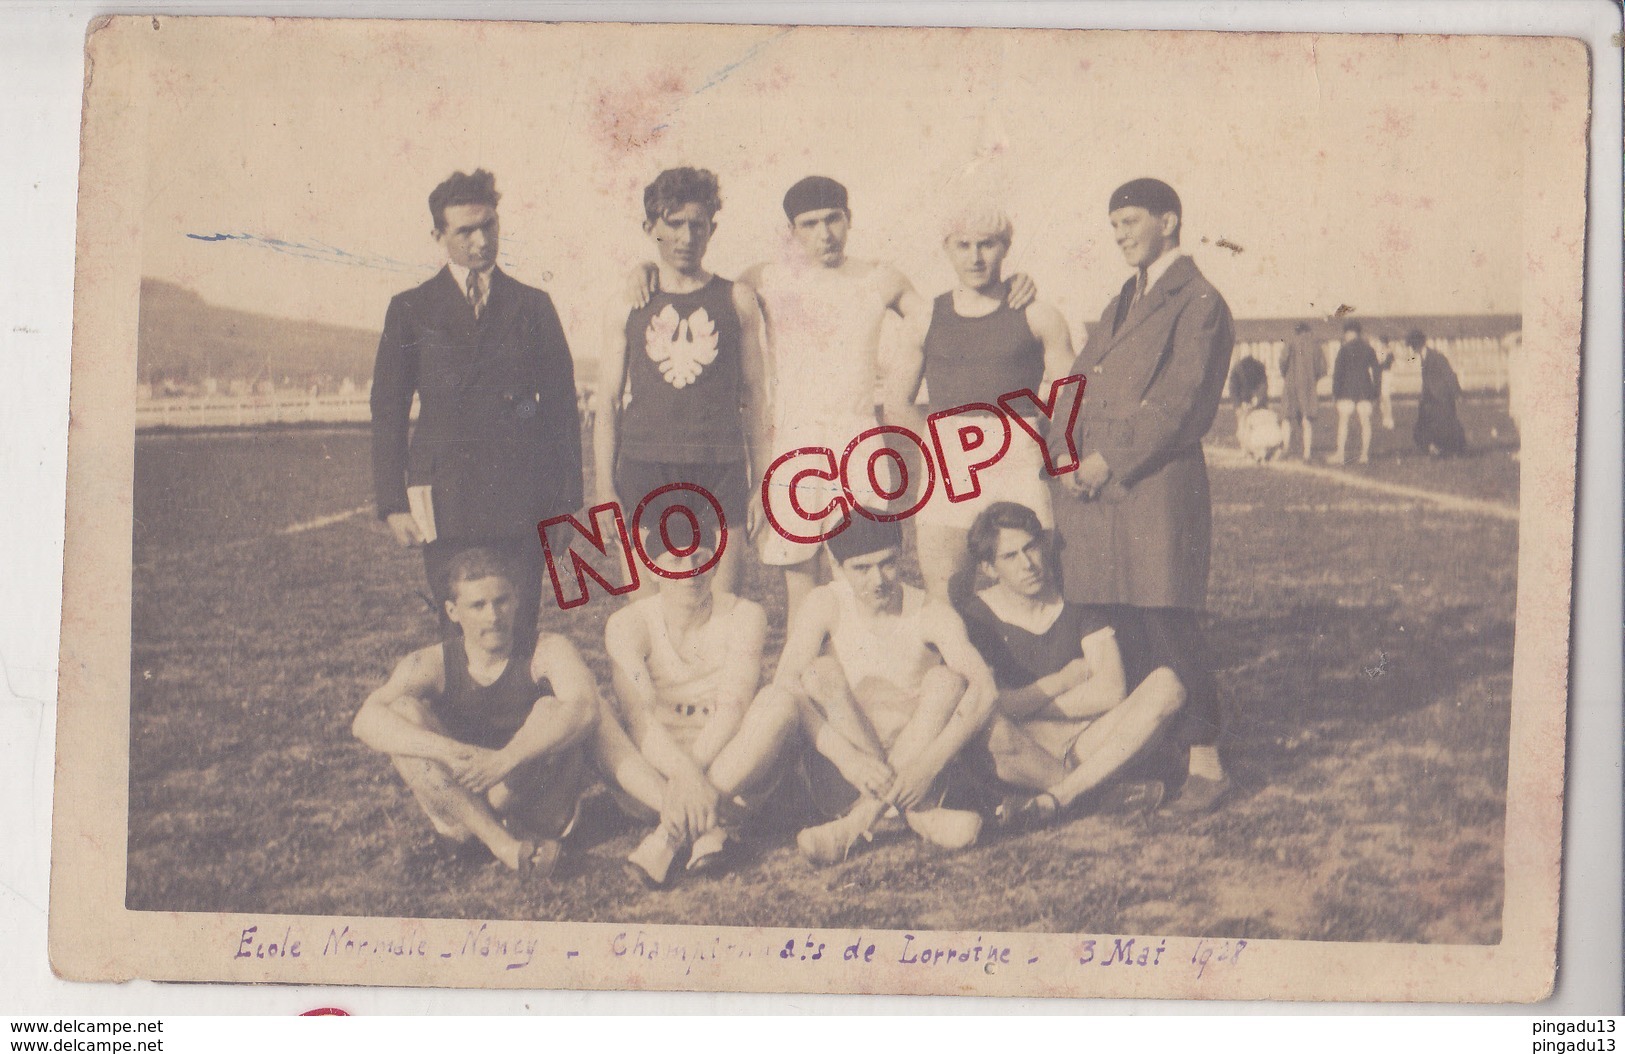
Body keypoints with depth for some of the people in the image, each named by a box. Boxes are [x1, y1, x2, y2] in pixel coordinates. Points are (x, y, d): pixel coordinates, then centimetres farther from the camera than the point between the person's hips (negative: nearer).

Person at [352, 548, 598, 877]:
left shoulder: (547, 651, -7)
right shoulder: (432, 665, -4)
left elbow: (585, 709, -29)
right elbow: (367, 721, -22)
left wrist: (505, 760, -42)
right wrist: (449, 751, -39)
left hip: (536, 804, -2)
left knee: (552, 710, -25)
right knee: (403, 710, -20)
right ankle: (501, 843, -33)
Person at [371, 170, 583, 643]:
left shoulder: (533, 306, 11)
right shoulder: (411, 310, 9)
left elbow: (561, 403, 11)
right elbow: (388, 410, 7)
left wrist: (567, 498, 5)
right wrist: (393, 503, -1)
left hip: (521, 498, 0)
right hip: (446, 500, 0)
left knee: (519, 633, -1)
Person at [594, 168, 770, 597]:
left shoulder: (737, 299, 9)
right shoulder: (628, 305, 10)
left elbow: (755, 395, 11)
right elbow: (607, 403, 11)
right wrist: (605, 488, 3)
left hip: (719, 470, 0)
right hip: (644, 468, 0)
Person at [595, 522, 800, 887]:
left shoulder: (743, 616, -2)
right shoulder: (628, 623, -4)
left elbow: (733, 705, -17)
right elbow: (638, 715, -20)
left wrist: (691, 775, -33)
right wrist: (683, 772, -38)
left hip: (735, 769, 0)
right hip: (651, 770, 0)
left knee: (779, 700, -28)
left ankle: (673, 830, -33)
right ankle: (709, 825, -39)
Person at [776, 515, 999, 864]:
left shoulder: (930, 615, -4)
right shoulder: (826, 605, -2)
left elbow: (983, 690, -20)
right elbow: (785, 685, -18)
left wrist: (930, 761, -35)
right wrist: (846, 756, -33)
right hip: (845, 776, 0)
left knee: (945, 680, -22)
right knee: (822, 672, -21)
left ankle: (863, 819, -32)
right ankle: (920, 811, -30)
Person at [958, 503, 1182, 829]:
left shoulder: (1077, 602, 5)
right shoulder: (977, 616, -2)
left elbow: (1112, 690, -7)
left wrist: (1024, 703, -8)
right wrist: (1066, 679, -7)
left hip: (1088, 741, 3)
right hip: (1025, 747, -3)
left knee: (1166, 685, -21)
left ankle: (1057, 797, -30)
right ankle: (1109, 792, -22)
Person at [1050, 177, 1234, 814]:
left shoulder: (1198, 303, -3)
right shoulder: (1122, 302, 23)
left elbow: (1179, 404, -11)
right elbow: (1080, 383, 18)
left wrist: (1106, 462, -13)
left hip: (1156, 484, -7)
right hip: (1095, 492, 7)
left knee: (1168, 630, -7)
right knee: (1117, 630, 5)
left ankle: (1204, 763, 0)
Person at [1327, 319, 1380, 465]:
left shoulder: (1344, 349, -6)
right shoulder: (1368, 349, 7)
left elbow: (1338, 371, -8)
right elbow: (1376, 370, 9)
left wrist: (1335, 390, -2)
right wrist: (1375, 390, 14)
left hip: (1347, 389, -4)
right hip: (1364, 389, 4)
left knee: (1343, 421, -1)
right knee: (1365, 421, 6)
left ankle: (1341, 454, -6)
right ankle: (1365, 454, 3)